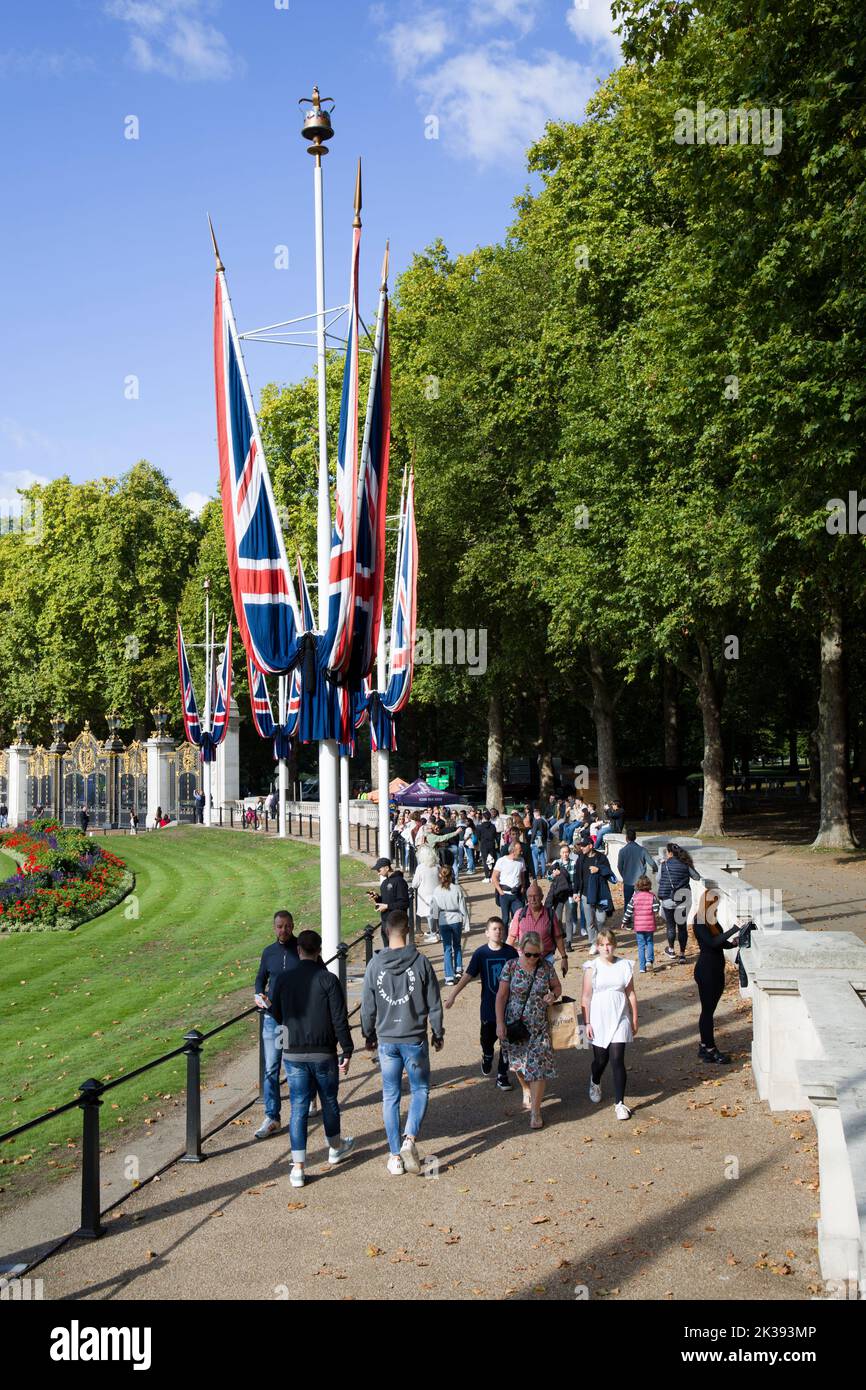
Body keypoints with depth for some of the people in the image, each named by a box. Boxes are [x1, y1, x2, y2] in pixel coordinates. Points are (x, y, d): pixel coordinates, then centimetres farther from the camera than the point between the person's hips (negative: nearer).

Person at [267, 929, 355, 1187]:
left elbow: (276, 1015, 8)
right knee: (329, 1101, 19)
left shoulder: (283, 979, -3)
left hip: (293, 1054, 1)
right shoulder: (328, 980, -11)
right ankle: (336, 1148, 39)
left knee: (298, 1107, 5)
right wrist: (347, 1051, -4)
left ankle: (298, 1167, 1)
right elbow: (340, 1019, -12)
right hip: (324, 1053, -1)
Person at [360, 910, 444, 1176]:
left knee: (390, 1097, 11)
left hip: (386, 1040, 2)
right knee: (420, 1089, 14)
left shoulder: (375, 964, -5)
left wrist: (369, 1034, 17)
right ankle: (409, 1140, -7)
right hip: (415, 1038, -2)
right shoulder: (420, 962, -9)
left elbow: (367, 1006, 2)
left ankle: (395, 1156, 13)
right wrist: (438, 1033, 10)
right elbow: (434, 1004, -3)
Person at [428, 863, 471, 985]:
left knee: (447, 948, 6)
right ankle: (458, 968, 25)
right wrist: (466, 925, 5)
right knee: (457, 945, 23)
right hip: (457, 920, 0)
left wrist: (433, 927, 10)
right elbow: (463, 907, -3)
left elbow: (434, 910, -1)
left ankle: (449, 976, 3)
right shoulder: (457, 888, -8)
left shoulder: (436, 891, -7)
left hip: (443, 921, 0)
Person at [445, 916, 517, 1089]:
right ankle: (487, 1058, 44)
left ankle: (502, 1076, 18)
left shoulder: (511, 952, -7)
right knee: (487, 1039, 12)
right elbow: (468, 976, -7)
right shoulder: (480, 953, -8)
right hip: (489, 1005, 0)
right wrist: (452, 995, -13)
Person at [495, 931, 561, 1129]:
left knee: (539, 1065, -6)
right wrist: (500, 1023, -11)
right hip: (515, 1024, 0)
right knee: (518, 1062, 16)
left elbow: (557, 986, 11)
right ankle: (526, 1090, 47)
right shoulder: (511, 967, -10)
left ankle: (535, 1110, 4)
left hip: (538, 1026, 0)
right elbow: (501, 996, -7)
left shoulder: (546, 967, -5)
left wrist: (553, 995, -13)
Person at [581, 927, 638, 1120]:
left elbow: (631, 994, 6)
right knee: (601, 1059, 11)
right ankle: (595, 1083, 45)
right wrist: (587, 1022, -5)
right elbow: (586, 997, -3)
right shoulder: (592, 967, -5)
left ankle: (619, 1103, 0)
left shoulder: (624, 965, 0)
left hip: (619, 1019, 0)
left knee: (617, 1059, -8)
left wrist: (634, 1019, 7)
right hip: (598, 1020, 0)